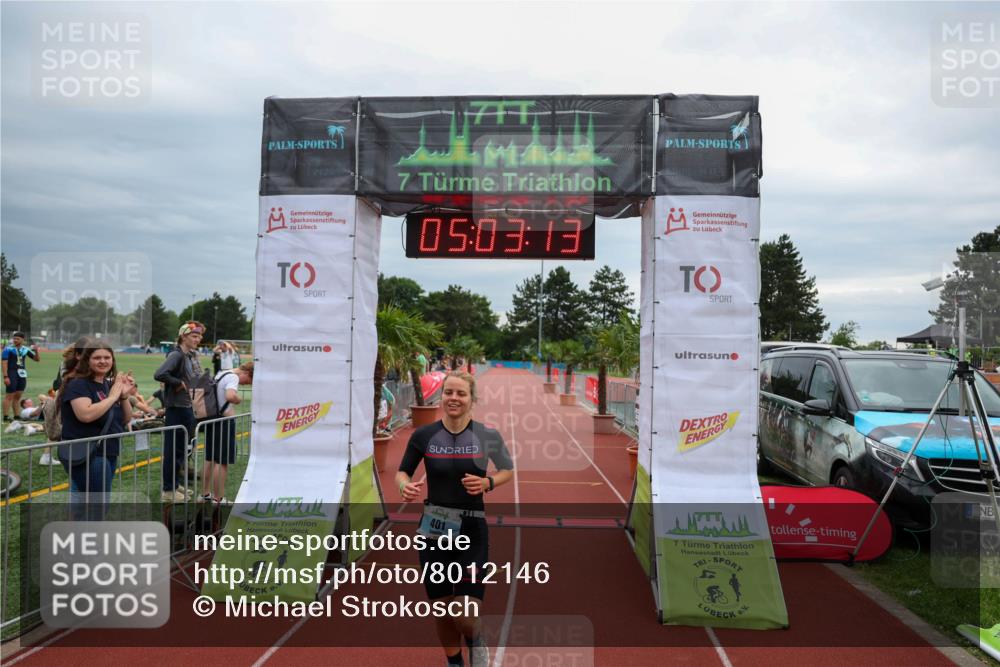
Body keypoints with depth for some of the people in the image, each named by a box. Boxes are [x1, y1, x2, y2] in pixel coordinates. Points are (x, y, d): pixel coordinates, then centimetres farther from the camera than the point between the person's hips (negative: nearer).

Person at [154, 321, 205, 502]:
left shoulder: (192, 355, 9)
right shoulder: (176, 355, -16)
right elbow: (159, 374, -31)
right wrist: (178, 383, -20)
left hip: (188, 407, 9)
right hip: (176, 408, -9)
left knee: (183, 448, 17)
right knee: (173, 449, 0)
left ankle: (175, 484, 30)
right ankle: (167, 490, 11)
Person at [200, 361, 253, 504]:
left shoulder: (219, 374, 13)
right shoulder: (233, 377, -17)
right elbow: (230, 396, -35)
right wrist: (239, 399, -15)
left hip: (212, 420, 10)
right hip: (225, 422, -10)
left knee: (210, 459, 17)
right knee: (222, 462, -3)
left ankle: (206, 494, 27)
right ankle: (218, 500, 1)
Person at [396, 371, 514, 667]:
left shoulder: (487, 435, -8)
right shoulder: (423, 435, -6)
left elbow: (508, 470, 8)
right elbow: (402, 473, 6)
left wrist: (488, 483, -13)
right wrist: (405, 486, -16)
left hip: (472, 531, -1)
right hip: (434, 528, 2)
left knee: (465, 616, -7)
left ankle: (475, 642, 30)